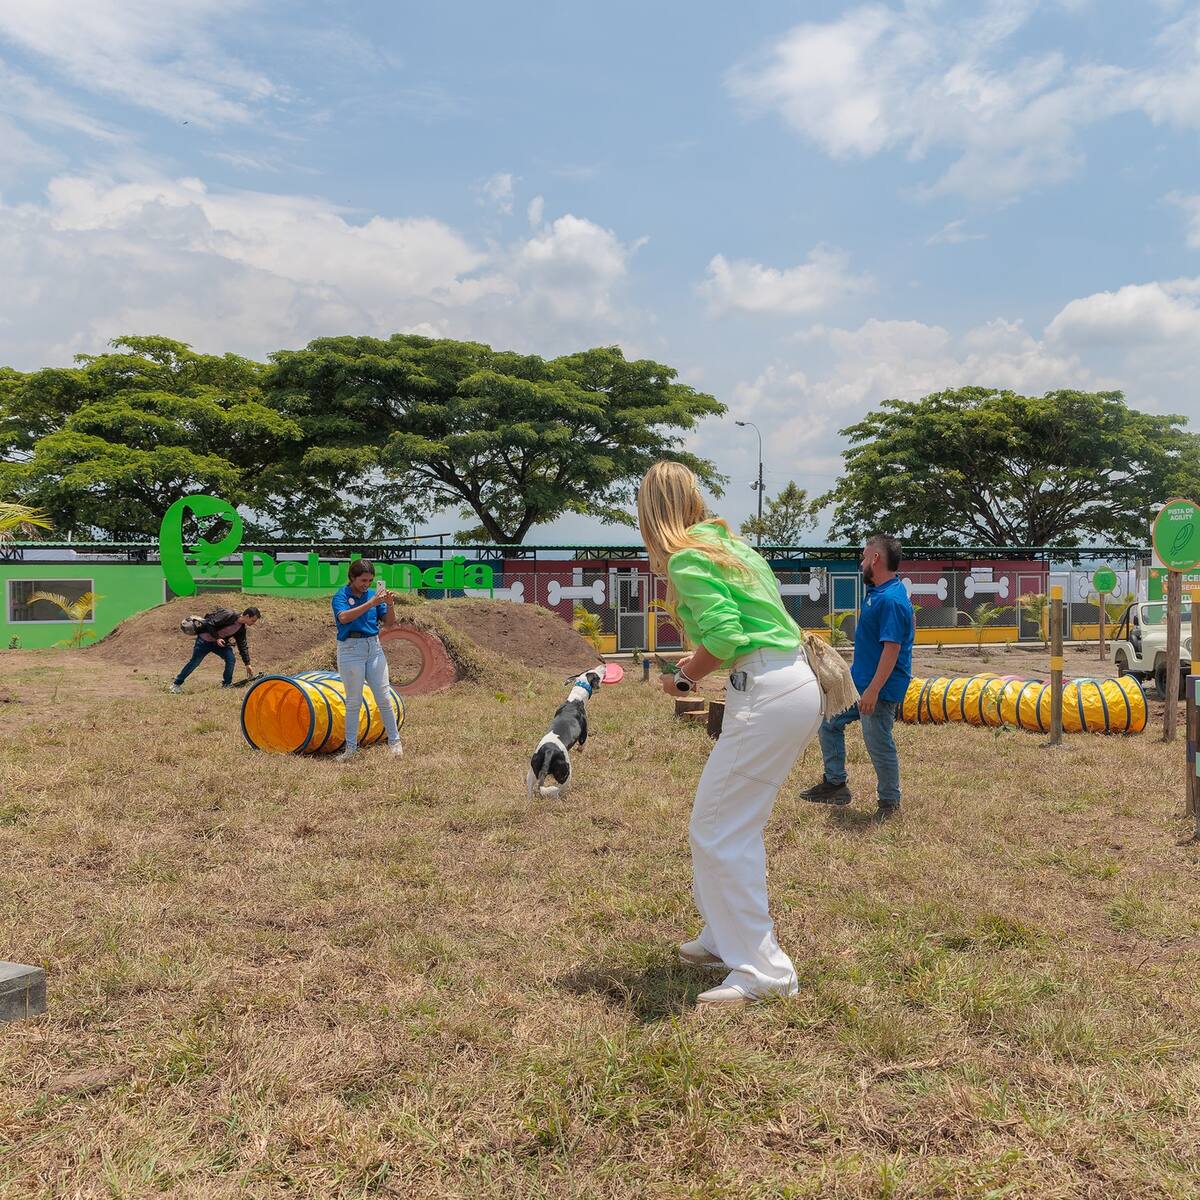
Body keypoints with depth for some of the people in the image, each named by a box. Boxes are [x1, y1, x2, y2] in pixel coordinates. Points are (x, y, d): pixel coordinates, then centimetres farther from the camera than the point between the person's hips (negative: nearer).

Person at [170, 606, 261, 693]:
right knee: (194, 662, 0)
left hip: (219, 642, 6)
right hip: (205, 640, -6)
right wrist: (217, 638, -25)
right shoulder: (228, 615, -27)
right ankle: (176, 684, 16)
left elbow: (243, 646, 3)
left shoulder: (241, 628, -5)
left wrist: (247, 664, 3)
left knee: (230, 659, -13)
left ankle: (227, 684, 4)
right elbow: (210, 624, -23)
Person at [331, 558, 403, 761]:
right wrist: (371, 603, -30)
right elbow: (344, 617, -25)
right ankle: (351, 747, 13)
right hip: (350, 649, -3)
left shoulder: (373, 594, 6)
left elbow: (389, 622, 7)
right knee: (354, 701, 2)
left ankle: (394, 741, 12)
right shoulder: (341, 596, -5)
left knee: (384, 698, 3)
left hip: (374, 647, 3)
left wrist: (389, 605, -13)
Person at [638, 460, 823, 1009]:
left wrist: (685, 677, -3)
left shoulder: (686, 559, -10)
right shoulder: (728, 542, 17)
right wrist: (704, 661, 23)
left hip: (768, 695, -10)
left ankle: (763, 971, 4)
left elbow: (723, 636, -20)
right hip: (798, 684, 10)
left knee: (719, 830, -2)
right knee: (732, 821, 20)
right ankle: (726, 938, 32)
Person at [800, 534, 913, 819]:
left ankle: (890, 801, 18)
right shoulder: (878, 591, 10)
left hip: (879, 688, -11)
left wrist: (873, 689, -28)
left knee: (879, 744, 1)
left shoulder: (890, 600, -23)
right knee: (829, 722, 17)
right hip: (858, 679, 11)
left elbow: (892, 648, -27)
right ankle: (835, 783, 25)